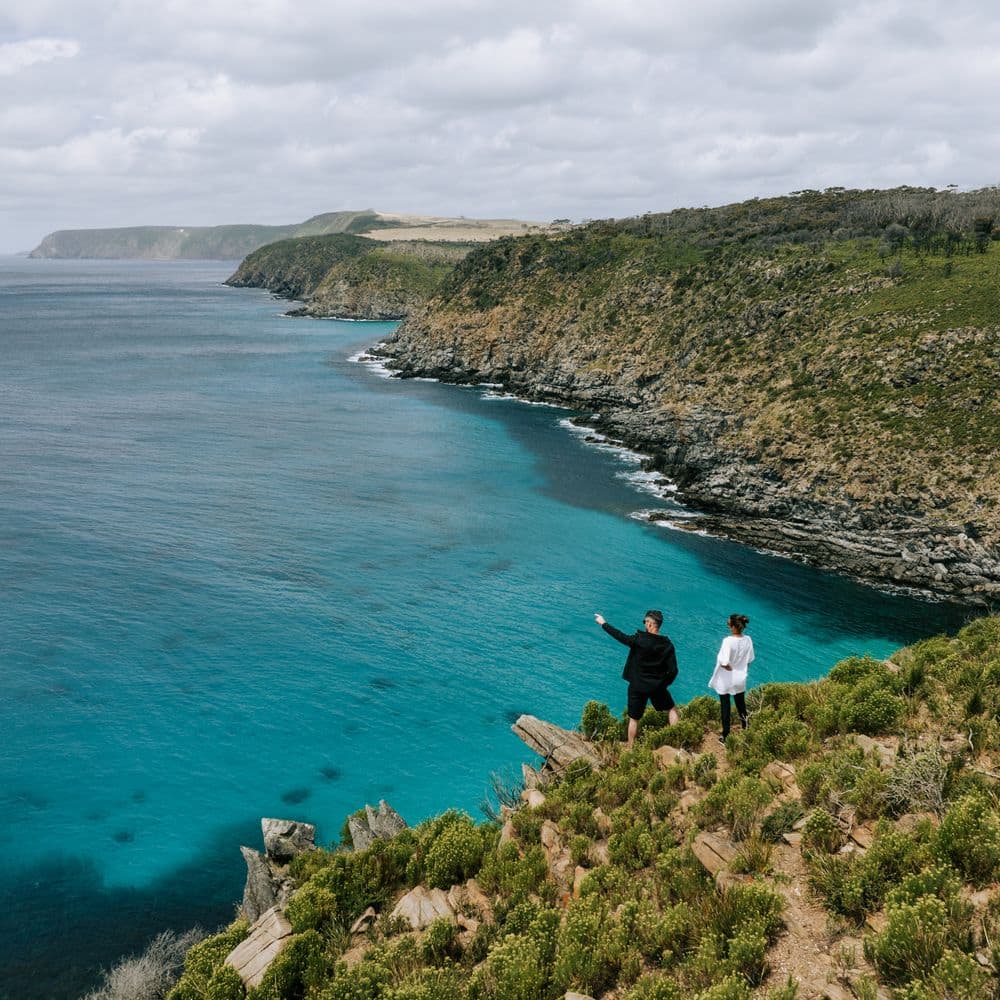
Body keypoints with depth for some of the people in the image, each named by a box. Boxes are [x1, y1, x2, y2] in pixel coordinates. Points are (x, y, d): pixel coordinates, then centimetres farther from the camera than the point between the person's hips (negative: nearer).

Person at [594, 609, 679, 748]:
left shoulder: (639, 640, -18)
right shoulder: (667, 645, -9)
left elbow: (620, 636, -8)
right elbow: (673, 670, -7)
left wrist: (603, 623, 4)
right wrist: (665, 683, 9)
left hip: (637, 686, -1)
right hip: (657, 687, 2)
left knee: (634, 718, 12)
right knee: (672, 709, 23)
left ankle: (630, 746, 21)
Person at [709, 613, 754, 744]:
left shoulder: (728, 641, -26)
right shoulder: (748, 640, -10)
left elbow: (724, 663, -31)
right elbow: (750, 660, 2)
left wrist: (730, 668, -11)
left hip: (725, 681, -4)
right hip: (740, 680, 4)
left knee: (725, 707, 11)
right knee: (741, 705, 23)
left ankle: (725, 735, 19)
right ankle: (745, 728, 37)